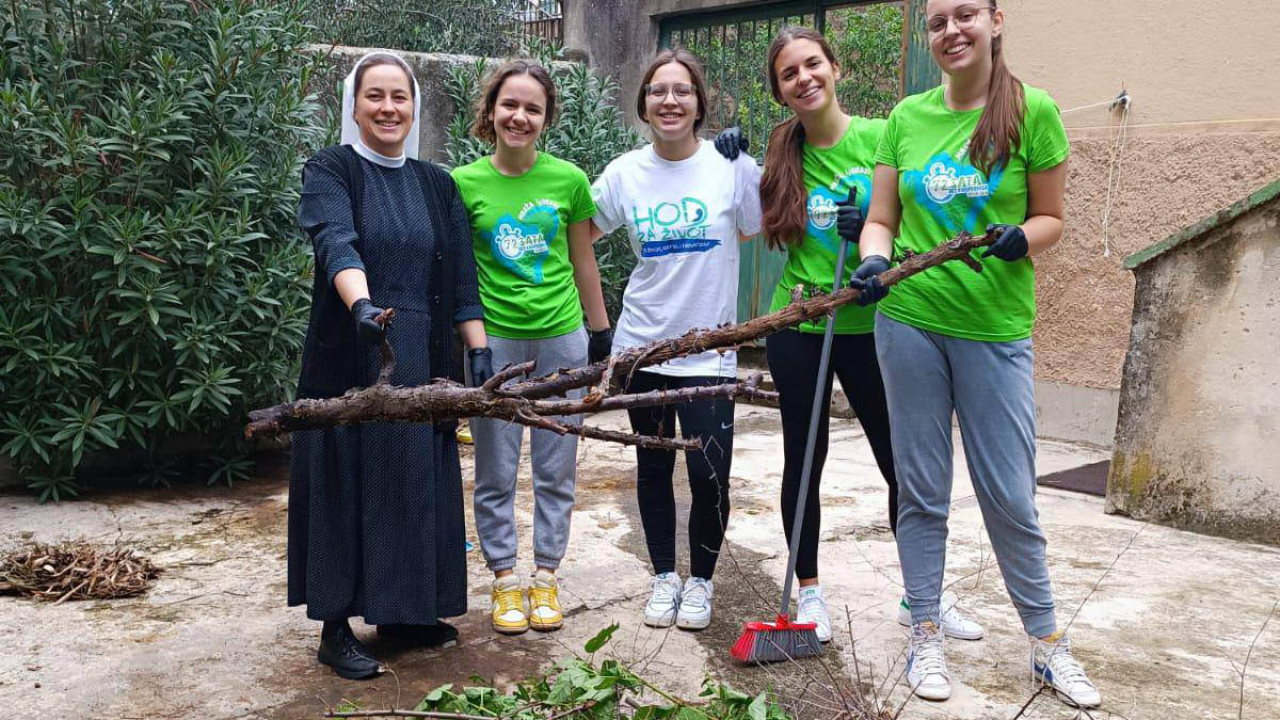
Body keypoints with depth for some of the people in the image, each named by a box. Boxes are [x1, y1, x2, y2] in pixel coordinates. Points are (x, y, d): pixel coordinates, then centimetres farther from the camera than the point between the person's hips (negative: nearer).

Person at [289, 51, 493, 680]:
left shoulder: (436, 185, 13)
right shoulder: (330, 171, -1)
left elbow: (460, 277, 9)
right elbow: (337, 243, -21)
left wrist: (479, 350, -1)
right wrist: (362, 303, -40)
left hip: (421, 361, 5)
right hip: (349, 358, -4)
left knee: (416, 480, 9)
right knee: (347, 481, 0)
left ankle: (402, 611, 25)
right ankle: (336, 627, 11)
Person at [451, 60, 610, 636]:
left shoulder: (568, 179, -1)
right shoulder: (464, 183, -3)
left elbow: (582, 261, 9)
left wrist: (600, 331, 12)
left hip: (561, 337, 1)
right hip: (493, 339, -1)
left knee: (556, 468, 9)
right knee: (495, 471, 7)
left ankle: (545, 575, 24)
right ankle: (504, 578, 22)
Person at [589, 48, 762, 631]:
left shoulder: (733, 166, -5)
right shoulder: (624, 173, 1)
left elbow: (755, 234, 7)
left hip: (709, 349, -2)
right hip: (642, 343, 2)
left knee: (710, 477, -4)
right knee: (653, 467, 13)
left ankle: (700, 579, 21)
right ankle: (664, 575, 31)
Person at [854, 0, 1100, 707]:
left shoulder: (1033, 111, -1)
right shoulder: (907, 117, 6)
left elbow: (1050, 218, 3)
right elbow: (880, 220, 8)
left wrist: (1020, 238, -18)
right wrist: (874, 261, -12)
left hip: (995, 328, -2)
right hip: (908, 323, 2)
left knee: (1010, 495, 3)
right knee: (921, 489, 9)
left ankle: (1048, 644, 22)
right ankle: (925, 636, 23)